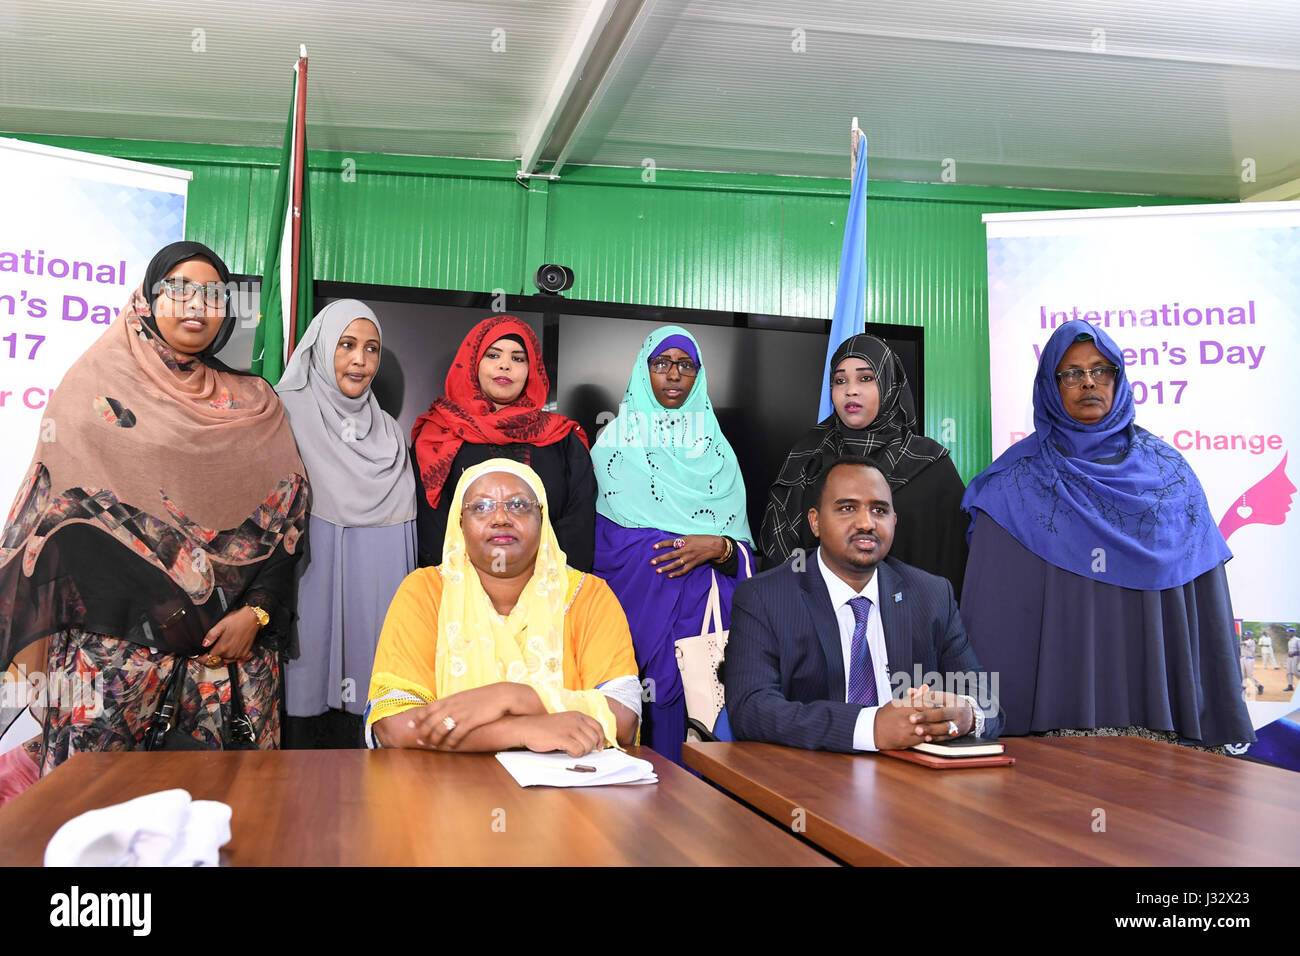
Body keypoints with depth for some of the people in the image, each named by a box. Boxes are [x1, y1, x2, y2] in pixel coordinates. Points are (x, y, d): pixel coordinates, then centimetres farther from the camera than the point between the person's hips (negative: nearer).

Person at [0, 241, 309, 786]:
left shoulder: (254, 406, 11)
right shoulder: (96, 385, 7)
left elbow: (286, 517, 7)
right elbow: (53, 511, 5)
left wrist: (256, 613, -4)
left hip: (233, 641, 2)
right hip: (114, 636, -1)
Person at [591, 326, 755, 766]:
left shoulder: (717, 448, 14)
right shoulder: (616, 442, 7)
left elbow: (743, 545, 11)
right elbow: (600, 536, 5)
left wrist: (719, 548, -10)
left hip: (707, 608, 2)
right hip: (638, 604, -2)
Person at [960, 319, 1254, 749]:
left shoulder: (1167, 470, 8)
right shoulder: (1019, 478, 3)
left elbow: (1204, 599, 7)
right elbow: (994, 602, -1)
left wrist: (1219, 726, 3)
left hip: (1151, 693, 2)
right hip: (1059, 694, -2)